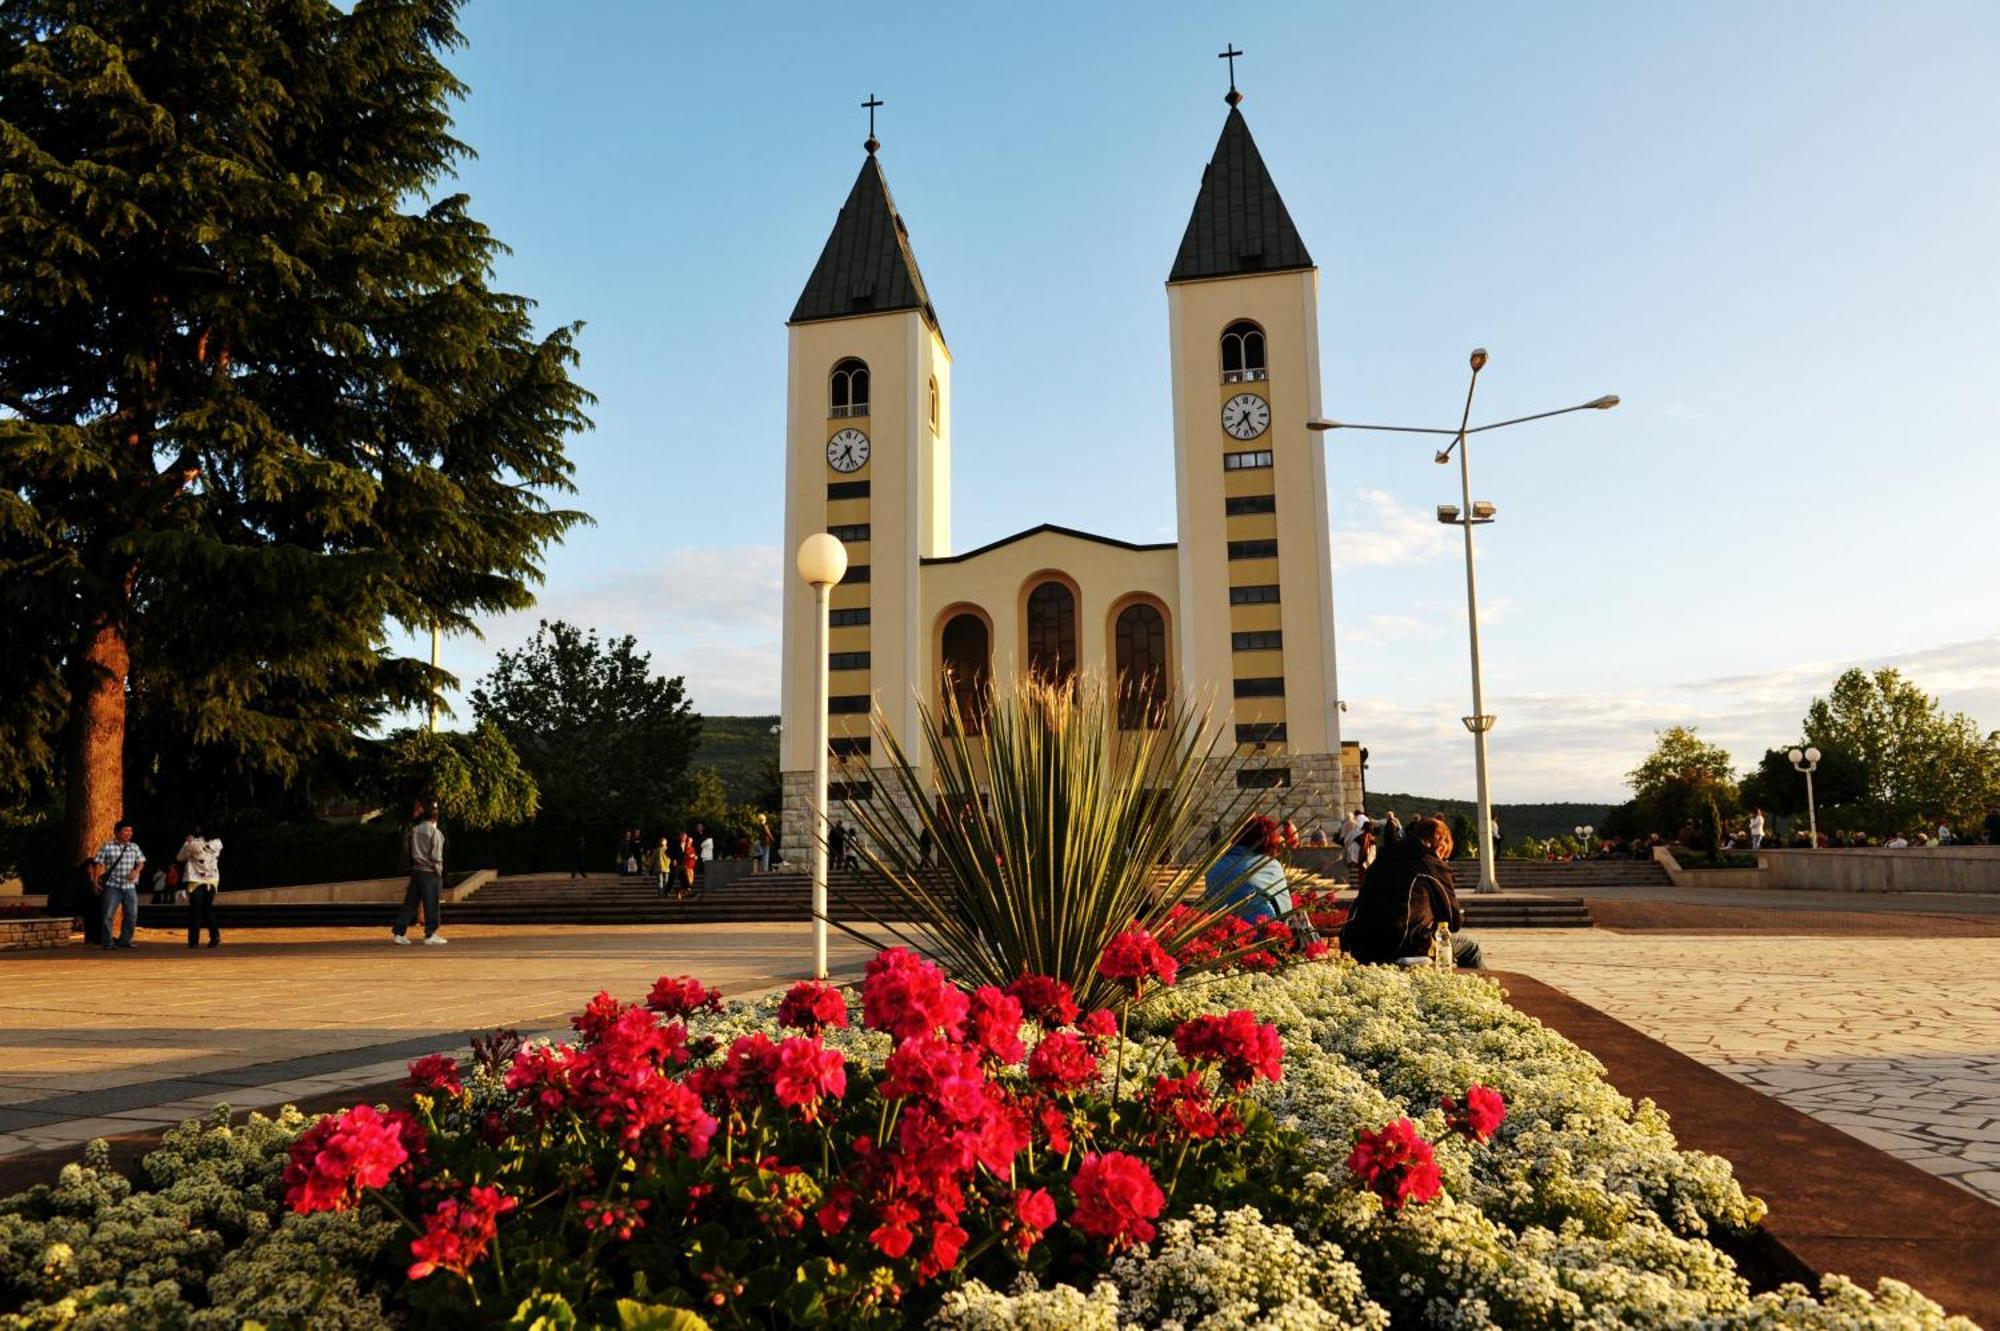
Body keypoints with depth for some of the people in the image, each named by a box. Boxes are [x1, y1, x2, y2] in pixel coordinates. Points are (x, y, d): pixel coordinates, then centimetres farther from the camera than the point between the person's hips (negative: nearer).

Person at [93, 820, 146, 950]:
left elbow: (141, 862, 12)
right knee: (108, 914, -5)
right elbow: (100, 864, -2)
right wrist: (97, 879, -12)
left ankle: (124, 940, 18)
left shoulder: (134, 847, 12)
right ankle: (108, 943, 0)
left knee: (132, 915, 5)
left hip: (130, 886, 4)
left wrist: (136, 871, -8)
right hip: (112, 886, -4)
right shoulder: (107, 847, -1)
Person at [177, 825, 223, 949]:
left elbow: (180, 859, 6)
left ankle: (194, 941, 3)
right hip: (213, 880, 3)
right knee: (208, 910, 13)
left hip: (197, 881, -3)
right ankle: (215, 935, -2)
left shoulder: (192, 844, -8)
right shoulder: (217, 844, 0)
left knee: (195, 912, 4)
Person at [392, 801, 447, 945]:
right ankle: (430, 935, 6)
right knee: (431, 904, 2)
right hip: (429, 872, -6)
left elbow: (411, 851, 8)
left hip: (415, 870, 6)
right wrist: (439, 873, -3)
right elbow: (436, 857, -12)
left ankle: (399, 933, 11)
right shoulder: (435, 832, -12)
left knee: (410, 903, 10)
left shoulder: (415, 829, 5)